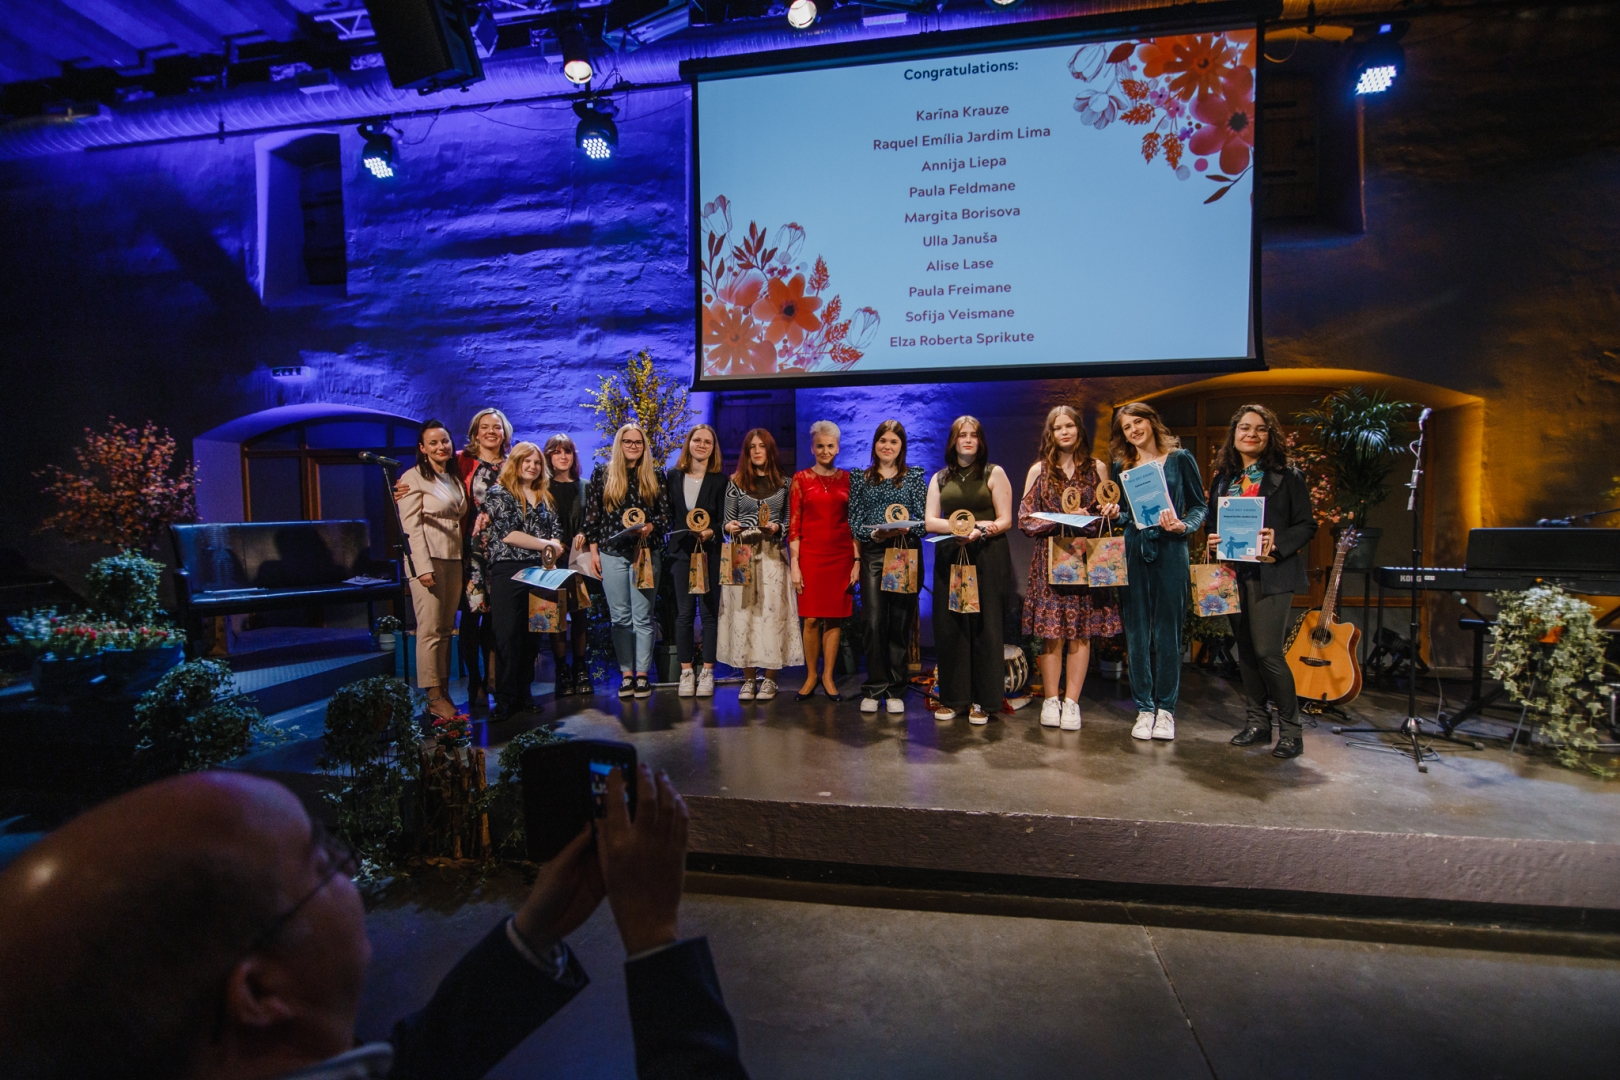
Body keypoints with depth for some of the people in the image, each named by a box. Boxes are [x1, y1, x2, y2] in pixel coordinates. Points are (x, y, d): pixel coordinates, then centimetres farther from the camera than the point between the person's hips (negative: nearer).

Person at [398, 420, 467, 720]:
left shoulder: (455, 478, 17)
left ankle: (444, 691, 15)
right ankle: (434, 697, 1)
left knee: (446, 628, 9)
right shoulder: (414, 478, -4)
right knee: (430, 629, -5)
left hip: (455, 559, 6)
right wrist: (423, 567, -18)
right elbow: (411, 526, -11)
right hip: (429, 558, -6)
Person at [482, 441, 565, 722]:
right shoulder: (498, 493, 0)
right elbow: (507, 533, -12)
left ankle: (524, 693, 16)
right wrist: (544, 544, -10)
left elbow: (556, 533, 14)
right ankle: (505, 699, 2)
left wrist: (554, 546, -7)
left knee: (531, 635, 7)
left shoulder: (543, 497, 18)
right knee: (508, 635, -5)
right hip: (508, 571, -5)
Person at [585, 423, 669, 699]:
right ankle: (626, 673, 15)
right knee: (620, 617, 6)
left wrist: (649, 527, -15)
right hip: (612, 554, 0)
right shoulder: (603, 474, 5)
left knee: (643, 617, 2)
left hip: (645, 552, 0)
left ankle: (642, 674, 10)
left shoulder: (654, 476, 6)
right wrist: (593, 551, 2)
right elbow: (592, 515, 5)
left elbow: (665, 513, 5)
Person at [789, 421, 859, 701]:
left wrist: (857, 561, 2)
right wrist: (794, 564, -7)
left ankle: (828, 677, 17)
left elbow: (855, 523, 9)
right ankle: (810, 675, 15)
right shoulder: (801, 478, 4)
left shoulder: (847, 479, 9)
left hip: (841, 555, 2)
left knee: (834, 618, 4)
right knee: (810, 619, -1)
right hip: (810, 554, -1)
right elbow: (794, 524, 0)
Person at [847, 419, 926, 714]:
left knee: (901, 623, 1)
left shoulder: (914, 476, 9)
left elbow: (923, 520, 3)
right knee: (874, 622, -4)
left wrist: (904, 529, -17)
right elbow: (854, 522, 5)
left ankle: (895, 691, 12)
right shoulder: (861, 478, 11)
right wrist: (874, 534, -13)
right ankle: (873, 690, 7)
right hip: (873, 555, 0)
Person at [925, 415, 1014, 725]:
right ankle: (953, 698, 10)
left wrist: (978, 532, -19)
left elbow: (1005, 520, -1)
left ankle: (982, 701, 6)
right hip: (949, 558, 3)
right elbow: (930, 522, 5)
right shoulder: (940, 478, 14)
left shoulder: (994, 473, 7)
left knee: (984, 627, -2)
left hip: (987, 558, -2)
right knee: (949, 627, 0)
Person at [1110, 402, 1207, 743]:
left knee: (1167, 631, 3)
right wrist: (1114, 514, -7)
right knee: (1137, 632, 4)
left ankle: (1165, 708, 15)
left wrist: (1183, 526, -13)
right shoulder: (1121, 466, 11)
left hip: (1170, 552, -2)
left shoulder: (1179, 459, 5)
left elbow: (1199, 505, 5)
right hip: (1133, 552, 2)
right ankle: (1144, 708, 14)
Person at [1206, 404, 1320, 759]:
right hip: (1234, 573, 5)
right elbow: (1212, 523, 17)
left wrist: (1278, 542, -20)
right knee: (1246, 650, 10)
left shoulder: (1288, 477, 0)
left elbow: (1307, 526, -2)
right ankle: (1257, 721, 22)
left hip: (1271, 574, -5)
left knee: (1267, 651, -9)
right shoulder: (1222, 479, 12)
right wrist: (1212, 542, -4)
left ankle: (1290, 729, 7)